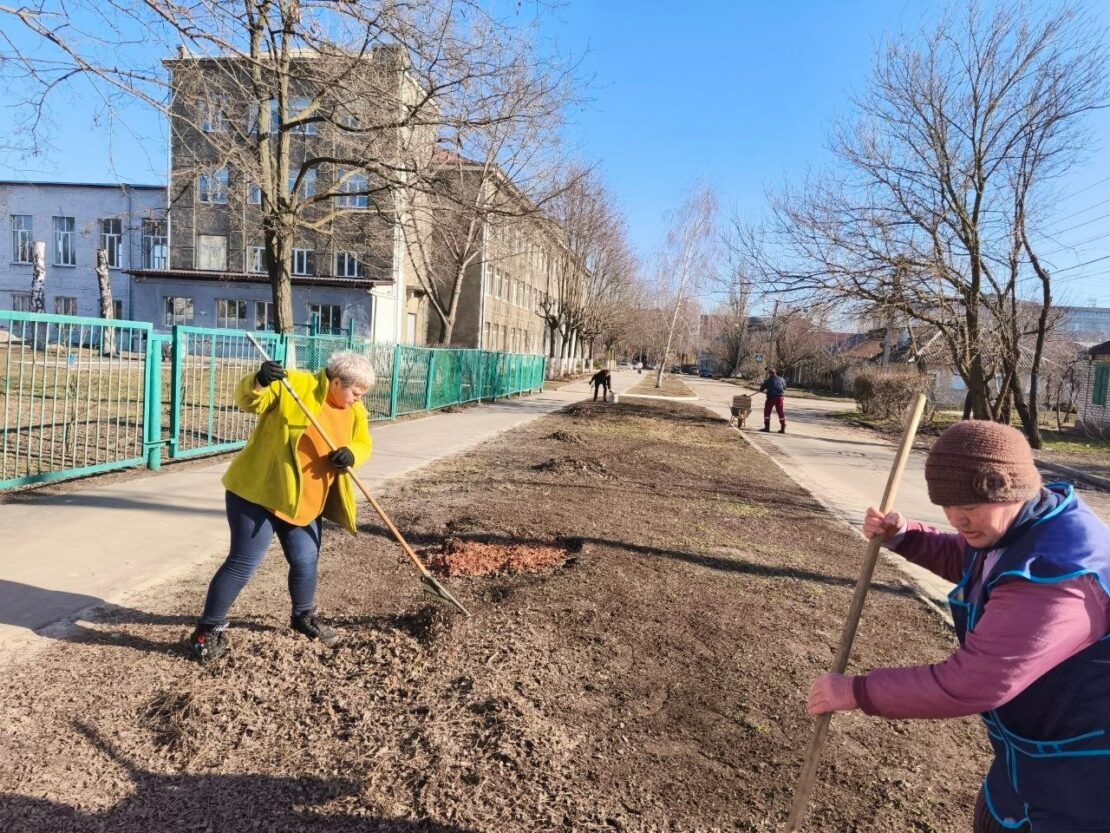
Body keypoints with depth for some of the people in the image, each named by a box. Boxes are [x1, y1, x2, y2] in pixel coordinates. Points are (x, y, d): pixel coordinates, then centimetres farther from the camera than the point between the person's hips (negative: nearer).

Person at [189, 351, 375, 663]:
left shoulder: (355, 411, 2)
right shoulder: (295, 384, -17)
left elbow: (363, 444, 4)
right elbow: (249, 402, -19)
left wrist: (351, 454, -19)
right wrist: (259, 381, -41)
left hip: (305, 500, 6)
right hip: (258, 490, -6)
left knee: (306, 561, 15)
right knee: (244, 562, -4)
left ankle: (304, 616, 40)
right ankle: (209, 629, 14)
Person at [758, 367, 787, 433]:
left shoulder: (768, 380, -1)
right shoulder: (781, 379, 8)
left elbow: (761, 388, 4)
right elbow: (784, 387, 18)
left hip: (771, 397, -3)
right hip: (780, 397, 3)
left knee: (767, 411, 8)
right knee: (781, 412, 9)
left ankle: (767, 427, 6)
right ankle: (783, 428, 9)